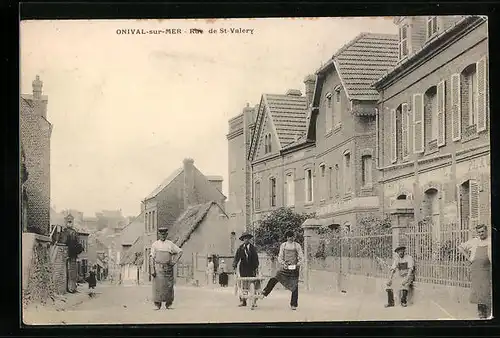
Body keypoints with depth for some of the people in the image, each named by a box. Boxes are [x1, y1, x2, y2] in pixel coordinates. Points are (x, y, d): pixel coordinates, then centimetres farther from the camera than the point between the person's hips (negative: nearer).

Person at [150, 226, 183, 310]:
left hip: (168, 268, 1)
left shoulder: (170, 244, 7)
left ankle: (168, 304, 14)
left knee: (168, 286, 2)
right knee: (158, 286, -6)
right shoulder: (155, 245, 5)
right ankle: (157, 305, -1)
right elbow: (152, 257, 2)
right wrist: (152, 270, -7)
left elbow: (180, 251, 11)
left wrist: (174, 261, 0)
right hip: (158, 268, -1)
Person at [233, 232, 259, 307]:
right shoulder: (240, 248, 7)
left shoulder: (253, 247, 5)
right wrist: (234, 264, -12)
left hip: (251, 268, -1)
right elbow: (237, 257, 1)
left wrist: (256, 267, -6)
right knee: (243, 284, 0)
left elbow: (256, 258, 2)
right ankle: (243, 301, 4)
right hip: (243, 268, 1)